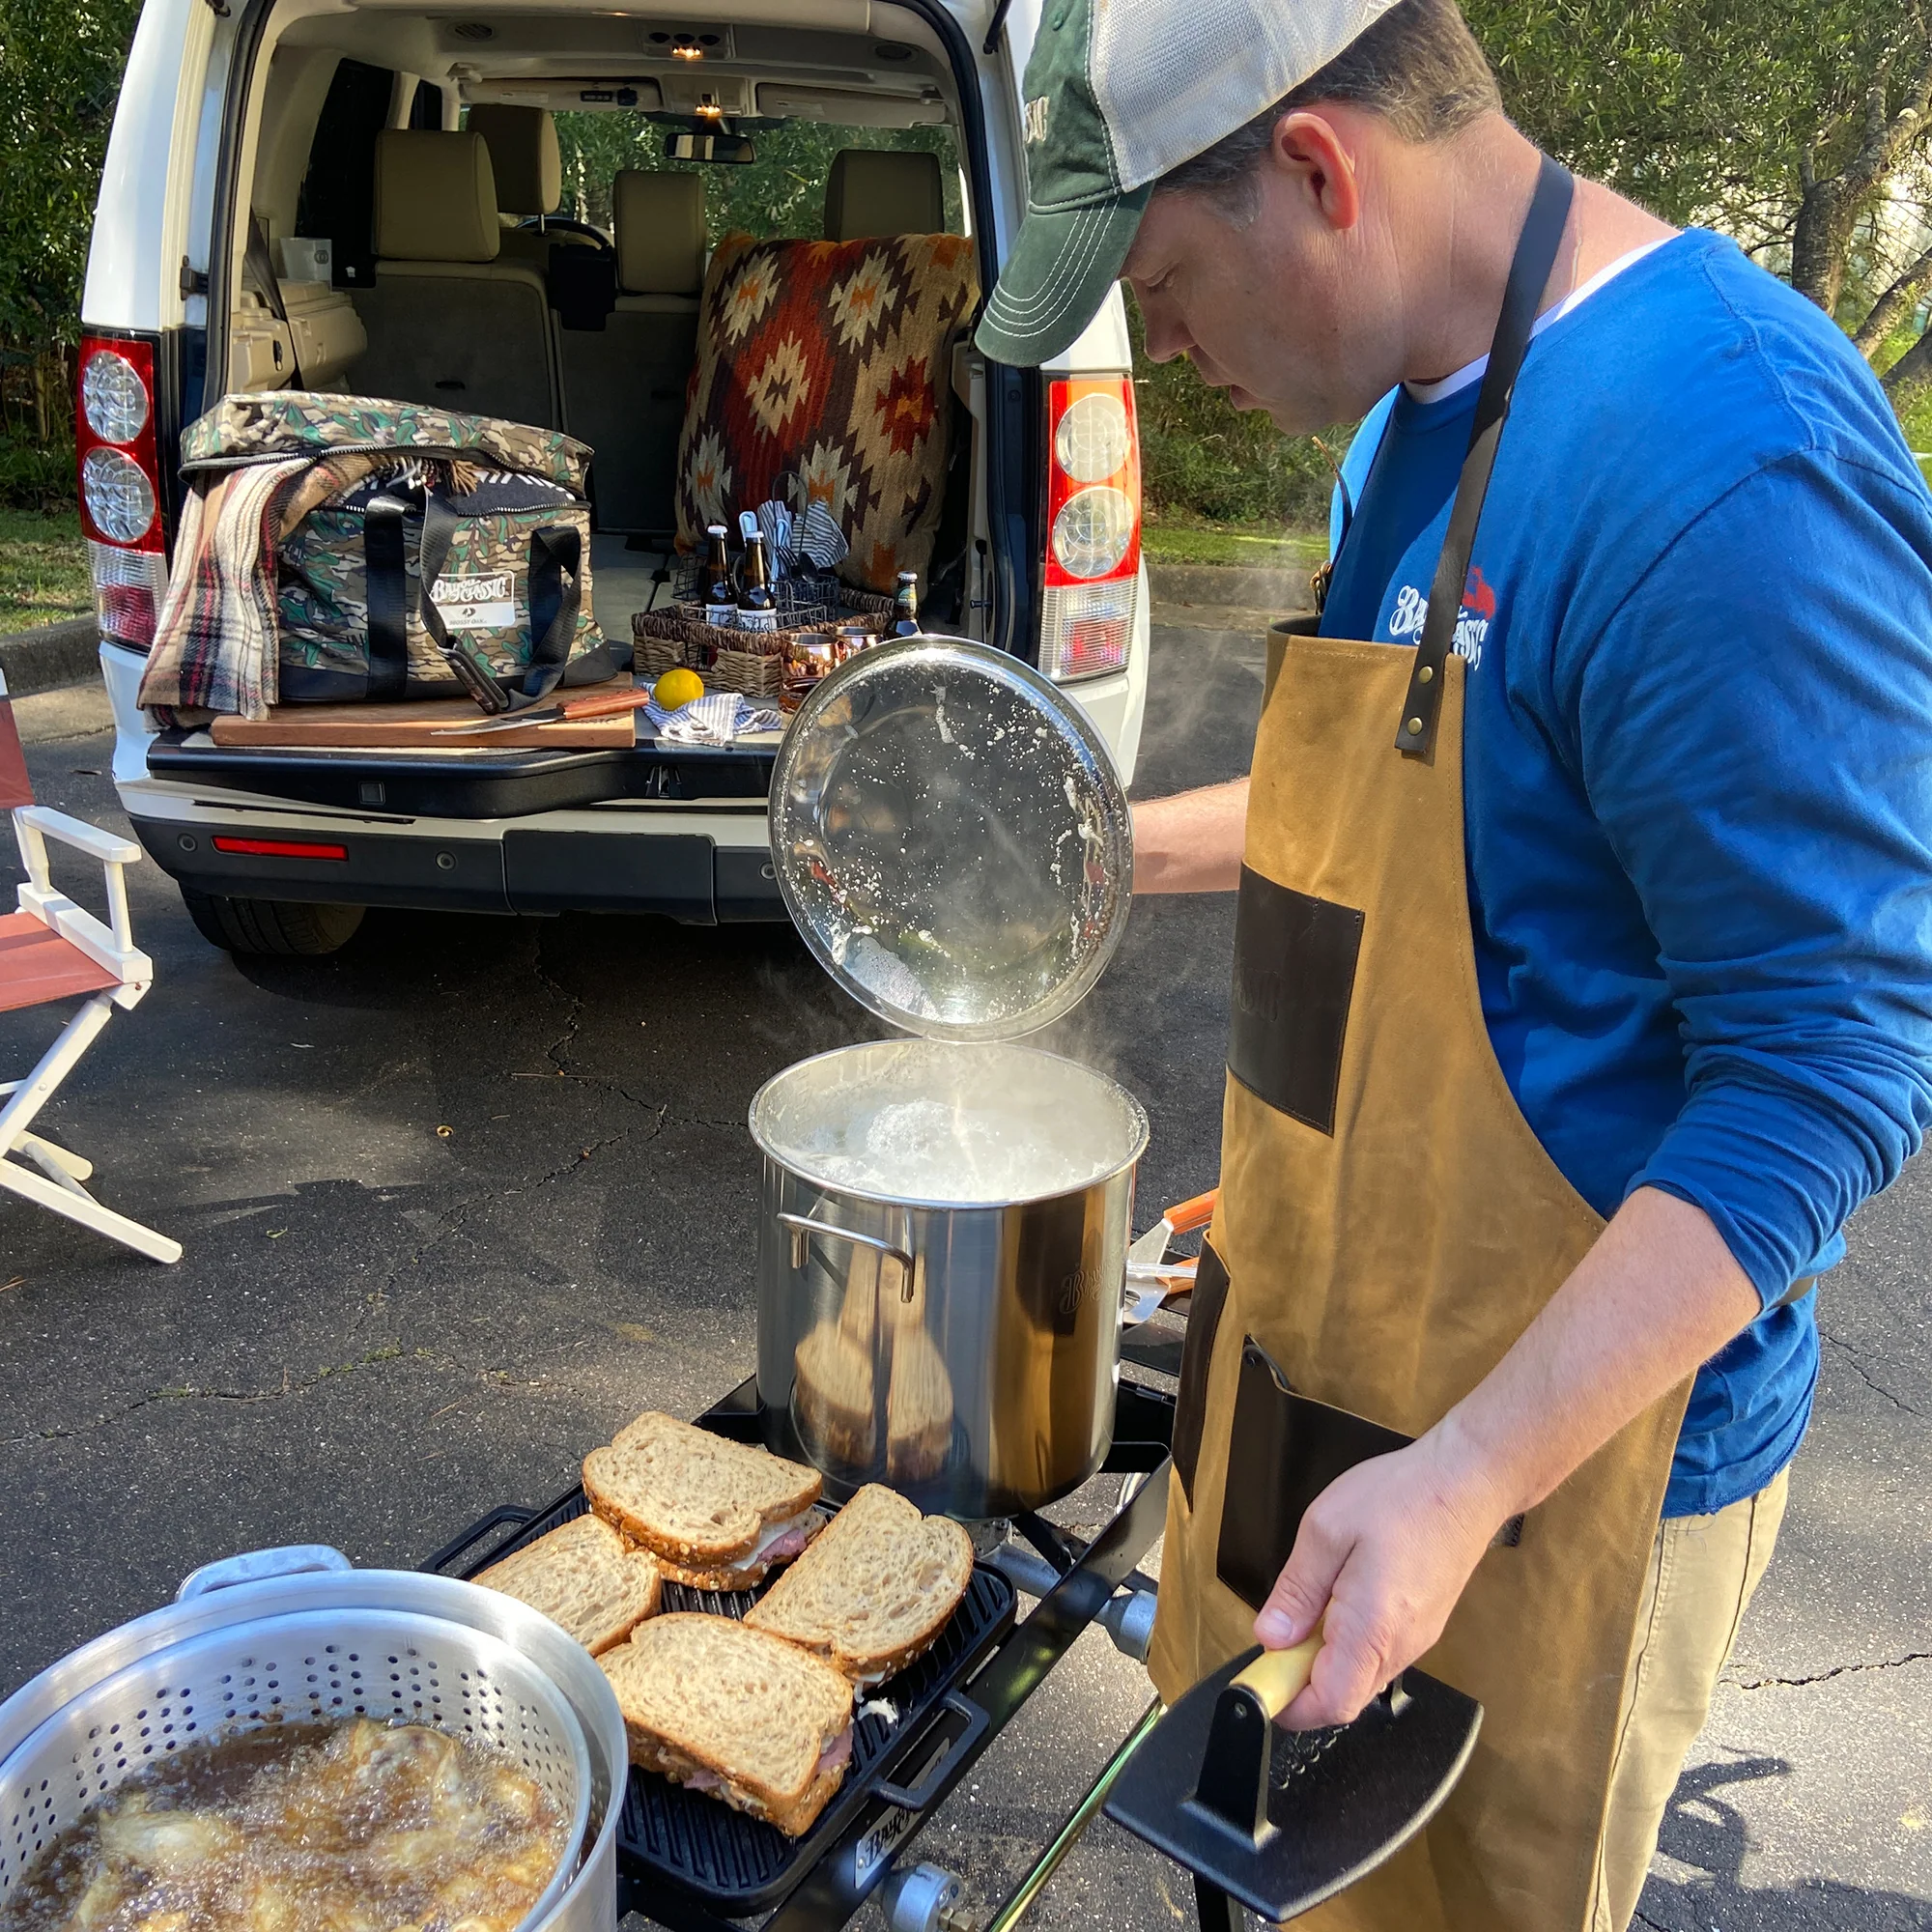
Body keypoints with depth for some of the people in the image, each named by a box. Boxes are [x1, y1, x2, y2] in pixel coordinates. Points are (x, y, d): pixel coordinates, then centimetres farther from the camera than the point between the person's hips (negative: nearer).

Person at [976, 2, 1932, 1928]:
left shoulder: (1720, 462, -26)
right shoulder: (1420, 413, 5)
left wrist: (1472, 1477, -29)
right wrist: (1132, 845, 19)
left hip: (1557, 1452, -8)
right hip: (1327, 1374, 8)